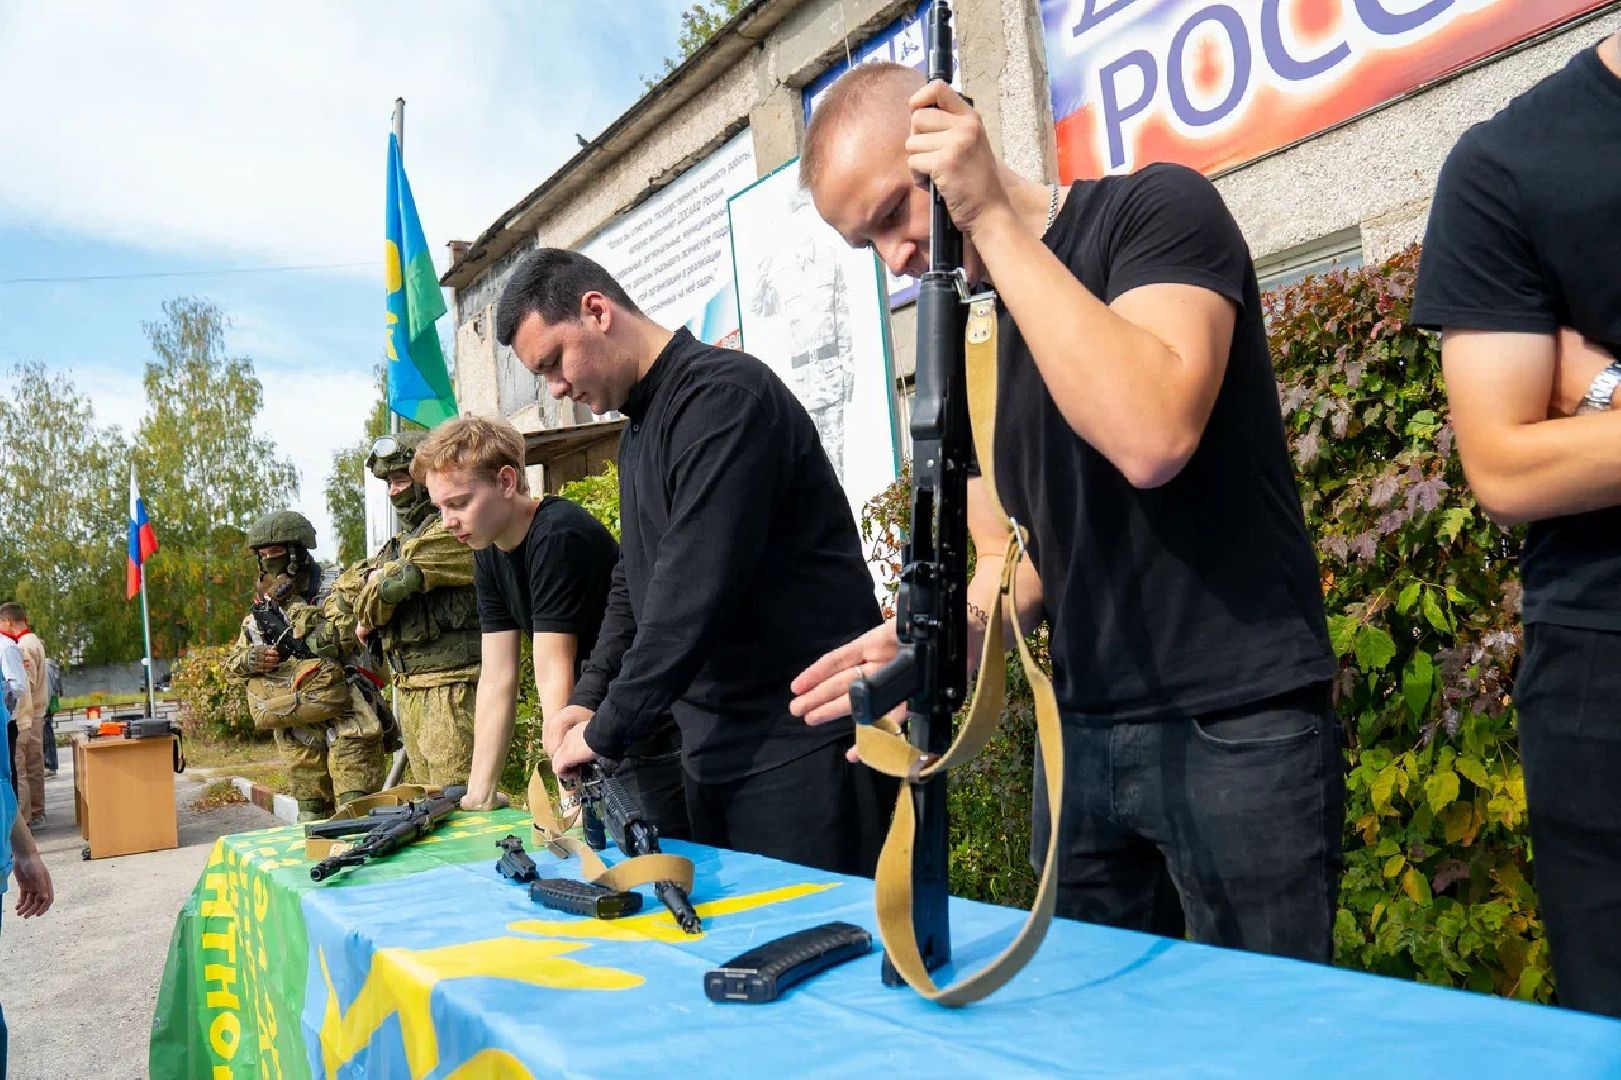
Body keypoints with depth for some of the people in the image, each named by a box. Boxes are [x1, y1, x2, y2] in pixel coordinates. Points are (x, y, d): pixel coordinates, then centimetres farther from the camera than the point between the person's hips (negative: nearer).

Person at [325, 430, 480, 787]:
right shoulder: (402, 542, 20)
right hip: (409, 689, 9)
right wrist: (343, 630, 13)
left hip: (451, 686, -9)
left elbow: (393, 581, -19)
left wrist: (367, 620, -1)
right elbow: (345, 586, 31)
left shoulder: (453, 530, -10)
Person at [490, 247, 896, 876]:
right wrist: (589, 700, 9)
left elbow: (696, 592, -22)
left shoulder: (721, 394, -15)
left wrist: (606, 733, -14)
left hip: (802, 747, -9)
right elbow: (634, 584, 22)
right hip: (716, 752, 9)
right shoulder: (639, 428, 17)